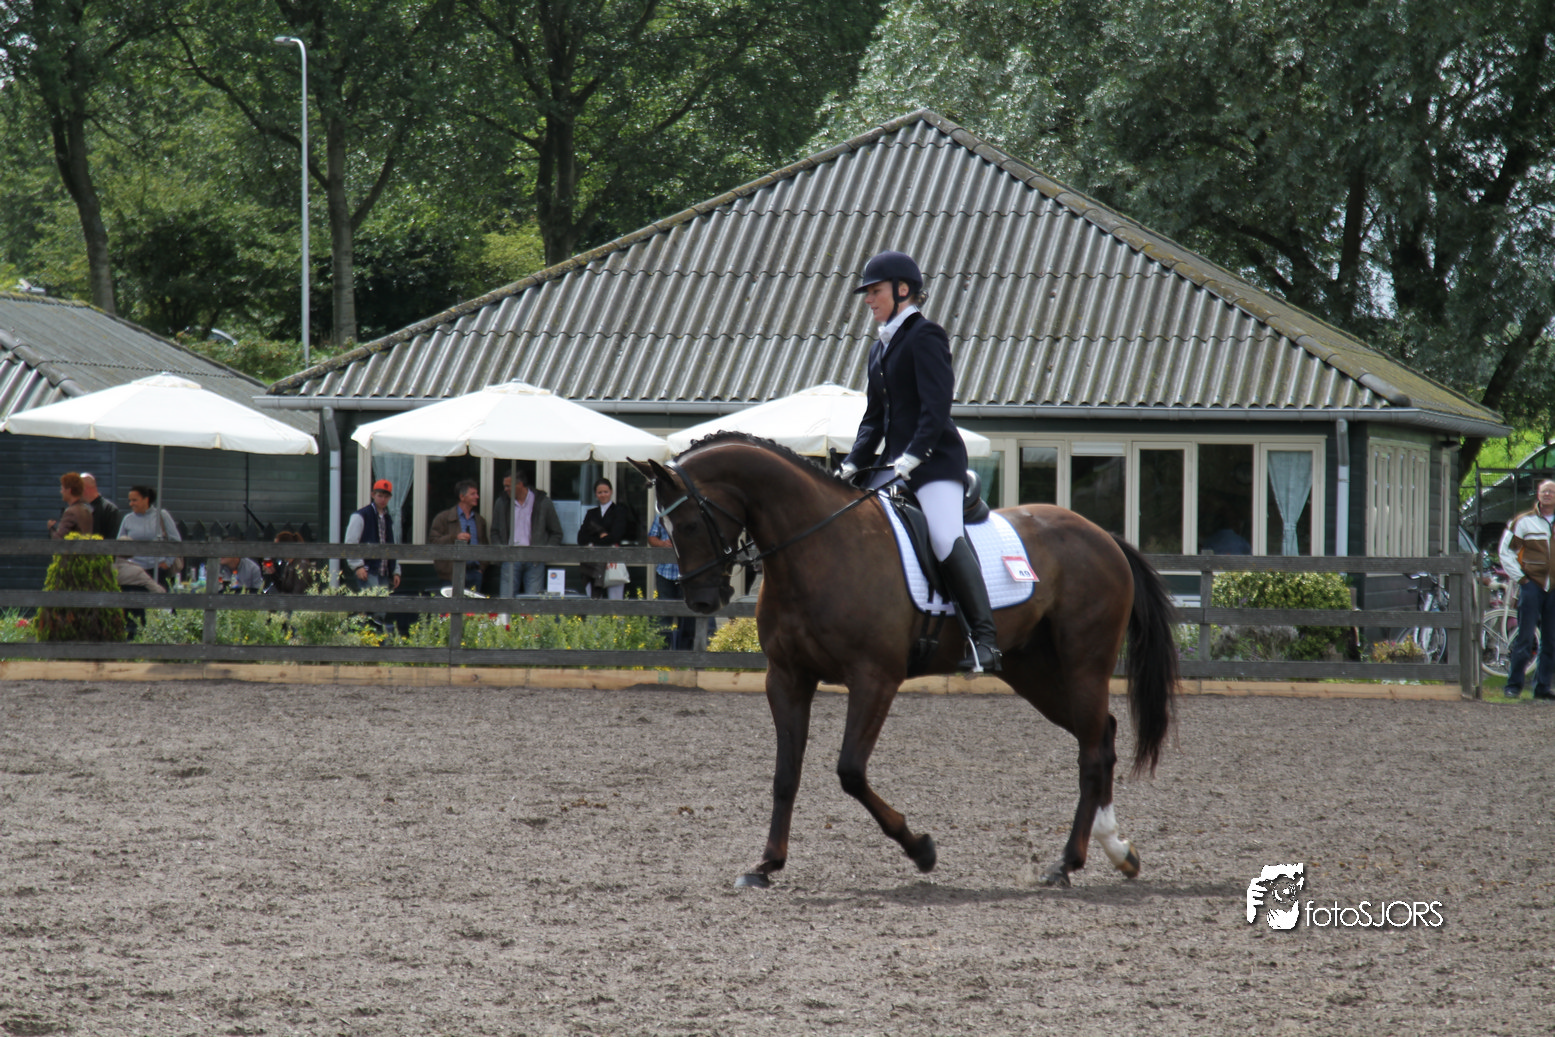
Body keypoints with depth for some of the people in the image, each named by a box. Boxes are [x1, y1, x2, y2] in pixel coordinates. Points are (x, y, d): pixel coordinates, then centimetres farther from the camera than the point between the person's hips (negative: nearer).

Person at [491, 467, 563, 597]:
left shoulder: (543, 502, 2)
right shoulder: (502, 502, 10)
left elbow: (556, 533, 8)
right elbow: (495, 531, 18)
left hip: (535, 560, -2)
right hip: (510, 559, 2)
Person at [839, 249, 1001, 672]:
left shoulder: (925, 336, -6)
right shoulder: (880, 348, 20)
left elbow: (936, 405, -16)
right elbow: (874, 417, 23)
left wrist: (914, 455, -24)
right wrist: (853, 464, 10)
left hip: (934, 460, -9)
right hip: (894, 462, 9)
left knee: (946, 537, -24)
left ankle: (984, 639, -26)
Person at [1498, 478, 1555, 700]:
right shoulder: (1524, 522, 1)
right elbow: (1506, 551, 3)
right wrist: (1519, 578, -3)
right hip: (1532, 586, -3)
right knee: (1524, 638, -7)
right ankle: (1513, 685, -2)